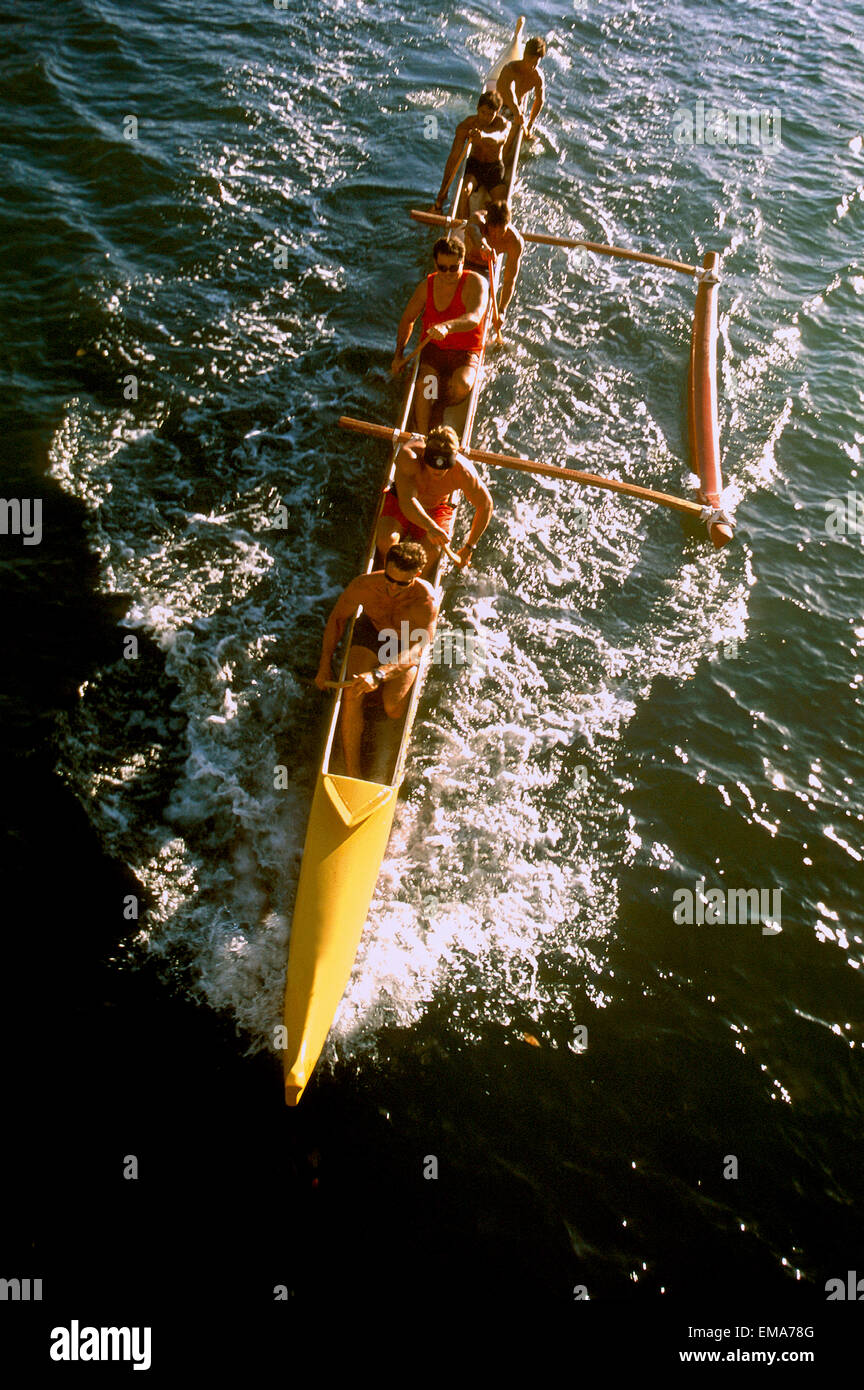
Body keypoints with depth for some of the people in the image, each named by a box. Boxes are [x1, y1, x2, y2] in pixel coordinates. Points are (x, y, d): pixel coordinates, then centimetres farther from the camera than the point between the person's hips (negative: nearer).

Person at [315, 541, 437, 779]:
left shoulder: (426, 601, -32)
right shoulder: (364, 585, -25)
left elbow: (416, 651, -38)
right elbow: (338, 617, -6)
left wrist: (378, 674, -53)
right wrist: (324, 666, -9)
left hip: (405, 645, -1)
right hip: (371, 632, 1)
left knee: (393, 710, -21)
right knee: (352, 694, -25)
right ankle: (352, 772, -20)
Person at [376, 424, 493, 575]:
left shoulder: (463, 471, -28)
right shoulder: (408, 456, -34)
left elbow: (486, 505, -13)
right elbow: (407, 501, -41)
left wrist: (469, 547, -8)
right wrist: (430, 527, -58)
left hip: (437, 509, 1)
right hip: (399, 502, 0)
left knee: (431, 550, -29)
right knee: (386, 540, -29)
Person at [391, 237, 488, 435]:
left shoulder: (475, 283, -13)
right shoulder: (427, 286, 1)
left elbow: (474, 318, -32)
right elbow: (407, 319, 16)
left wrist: (447, 327, -52)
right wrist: (399, 355, 7)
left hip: (466, 353, -3)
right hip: (432, 350, 3)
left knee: (462, 385, -33)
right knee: (424, 384, -28)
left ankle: (440, 411, -1)